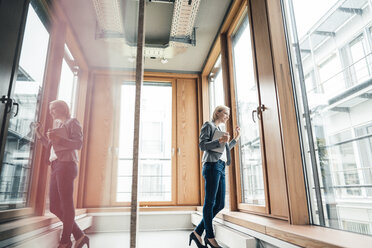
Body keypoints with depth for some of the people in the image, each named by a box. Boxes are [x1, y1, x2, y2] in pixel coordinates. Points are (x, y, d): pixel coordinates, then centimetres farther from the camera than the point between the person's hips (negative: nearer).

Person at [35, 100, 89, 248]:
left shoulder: (72, 122, 3)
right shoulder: (58, 126, 27)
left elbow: (78, 144, -10)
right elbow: (51, 147, 29)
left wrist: (58, 139, -24)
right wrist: (40, 134, 18)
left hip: (66, 165, -9)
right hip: (56, 167, 9)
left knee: (66, 204, -6)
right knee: (55, 207, 4)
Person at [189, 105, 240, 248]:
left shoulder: (220, 130, 28)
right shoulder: (208, 126, 3)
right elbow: (202, 145, -8)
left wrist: (237, 138, 30)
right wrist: (219, 141, -19)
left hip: (221, 167, 9)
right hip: (212, 166, -9)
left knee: (219, 204, 4)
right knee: (210, 202, -5)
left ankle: (197, 233, 10)